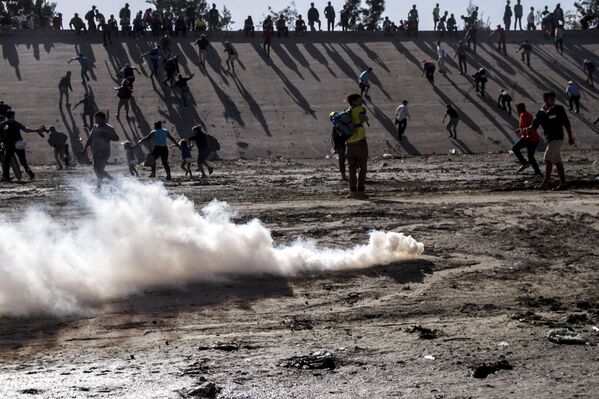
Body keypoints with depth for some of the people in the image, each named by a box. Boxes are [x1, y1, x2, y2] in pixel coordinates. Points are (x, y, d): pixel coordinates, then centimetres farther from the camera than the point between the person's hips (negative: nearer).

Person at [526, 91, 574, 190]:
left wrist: (570, 137, 3)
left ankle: (545, 183, -12)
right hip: (549, 139, 5)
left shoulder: (558, 109, -4)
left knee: (548, 159, -13)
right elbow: (535, 125, 7)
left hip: (557, 138, -5)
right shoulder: (541, 112, 8)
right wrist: (527, 129, -15)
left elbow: (566, 123, 1)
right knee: (557, 161, 9)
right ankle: (563, 183, 14)